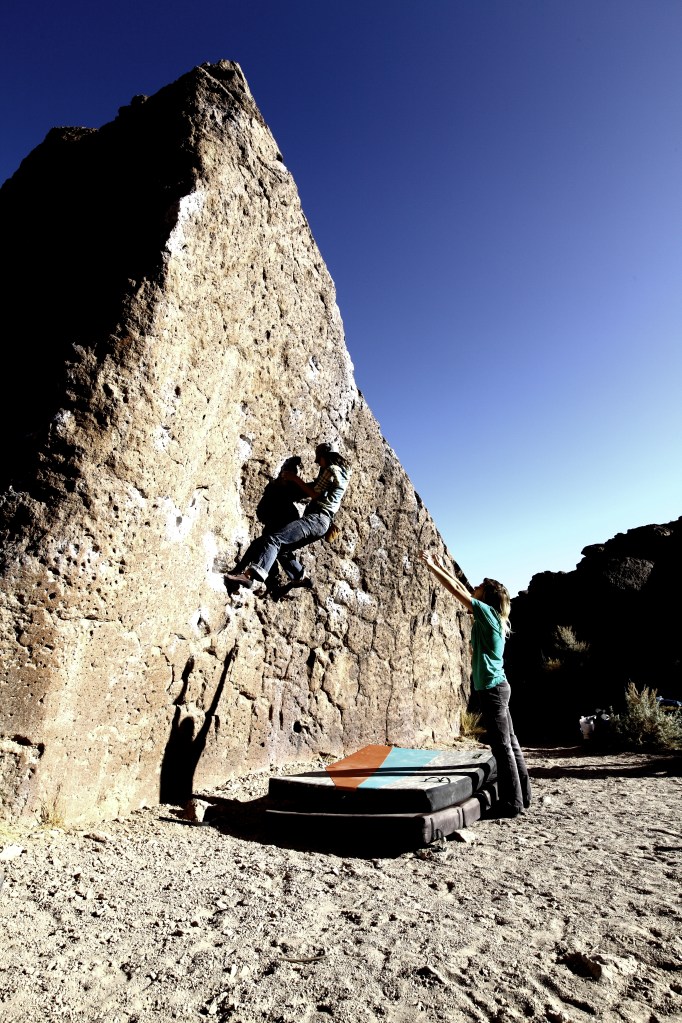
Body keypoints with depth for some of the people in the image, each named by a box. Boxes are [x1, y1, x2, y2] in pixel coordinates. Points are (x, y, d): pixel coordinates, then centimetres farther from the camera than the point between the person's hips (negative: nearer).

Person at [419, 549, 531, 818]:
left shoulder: (487, 612, -11)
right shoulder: (490, 616, 12)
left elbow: (457, 591, -12)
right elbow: (463, 590, 18)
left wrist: (431, 566, -7)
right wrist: (442, 566, 22)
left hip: (491, 688, -9)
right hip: (496, 687, 10)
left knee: (502, 747, -2)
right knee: (509, 744, 15)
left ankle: (512, 803, 6)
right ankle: (521, 796, 24)